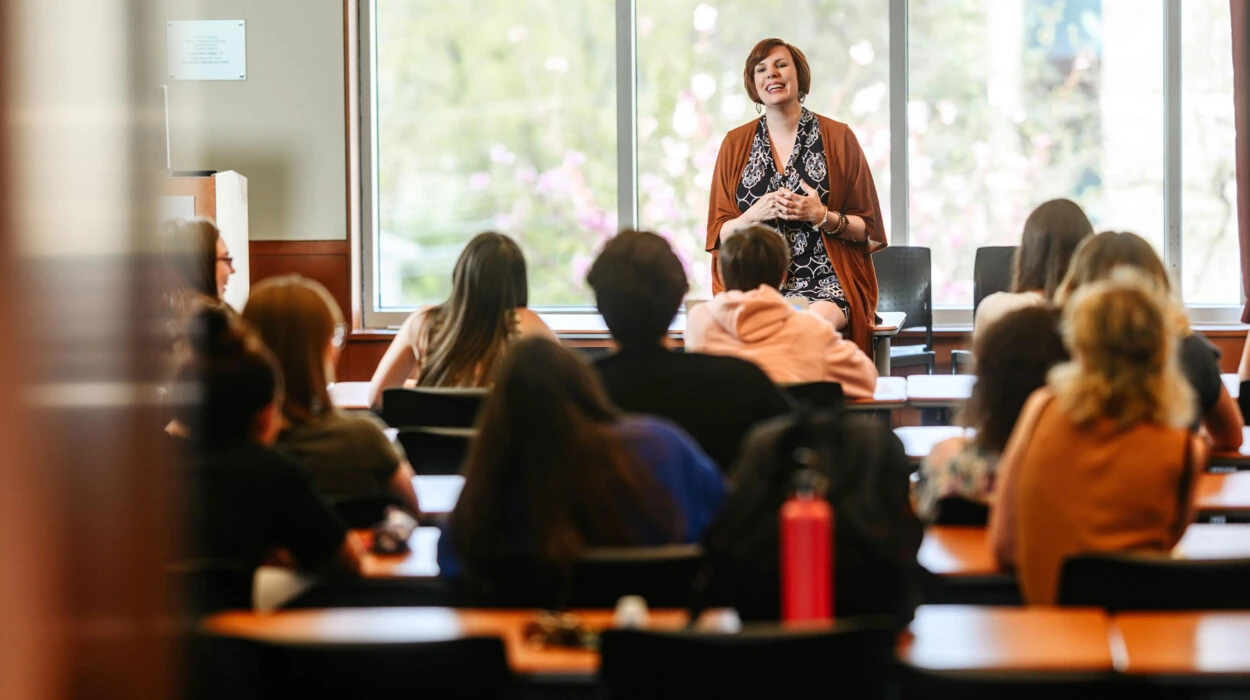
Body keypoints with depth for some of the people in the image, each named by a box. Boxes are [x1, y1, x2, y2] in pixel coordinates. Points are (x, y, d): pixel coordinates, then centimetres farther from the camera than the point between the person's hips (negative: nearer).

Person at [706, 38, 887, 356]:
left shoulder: (838, 138, 7)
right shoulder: (736, 144, 13)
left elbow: (867, 230, 7)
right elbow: (719, 234, 12)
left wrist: (823, 217, -12)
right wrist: (756, 215, -8)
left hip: (825, 284, -1)